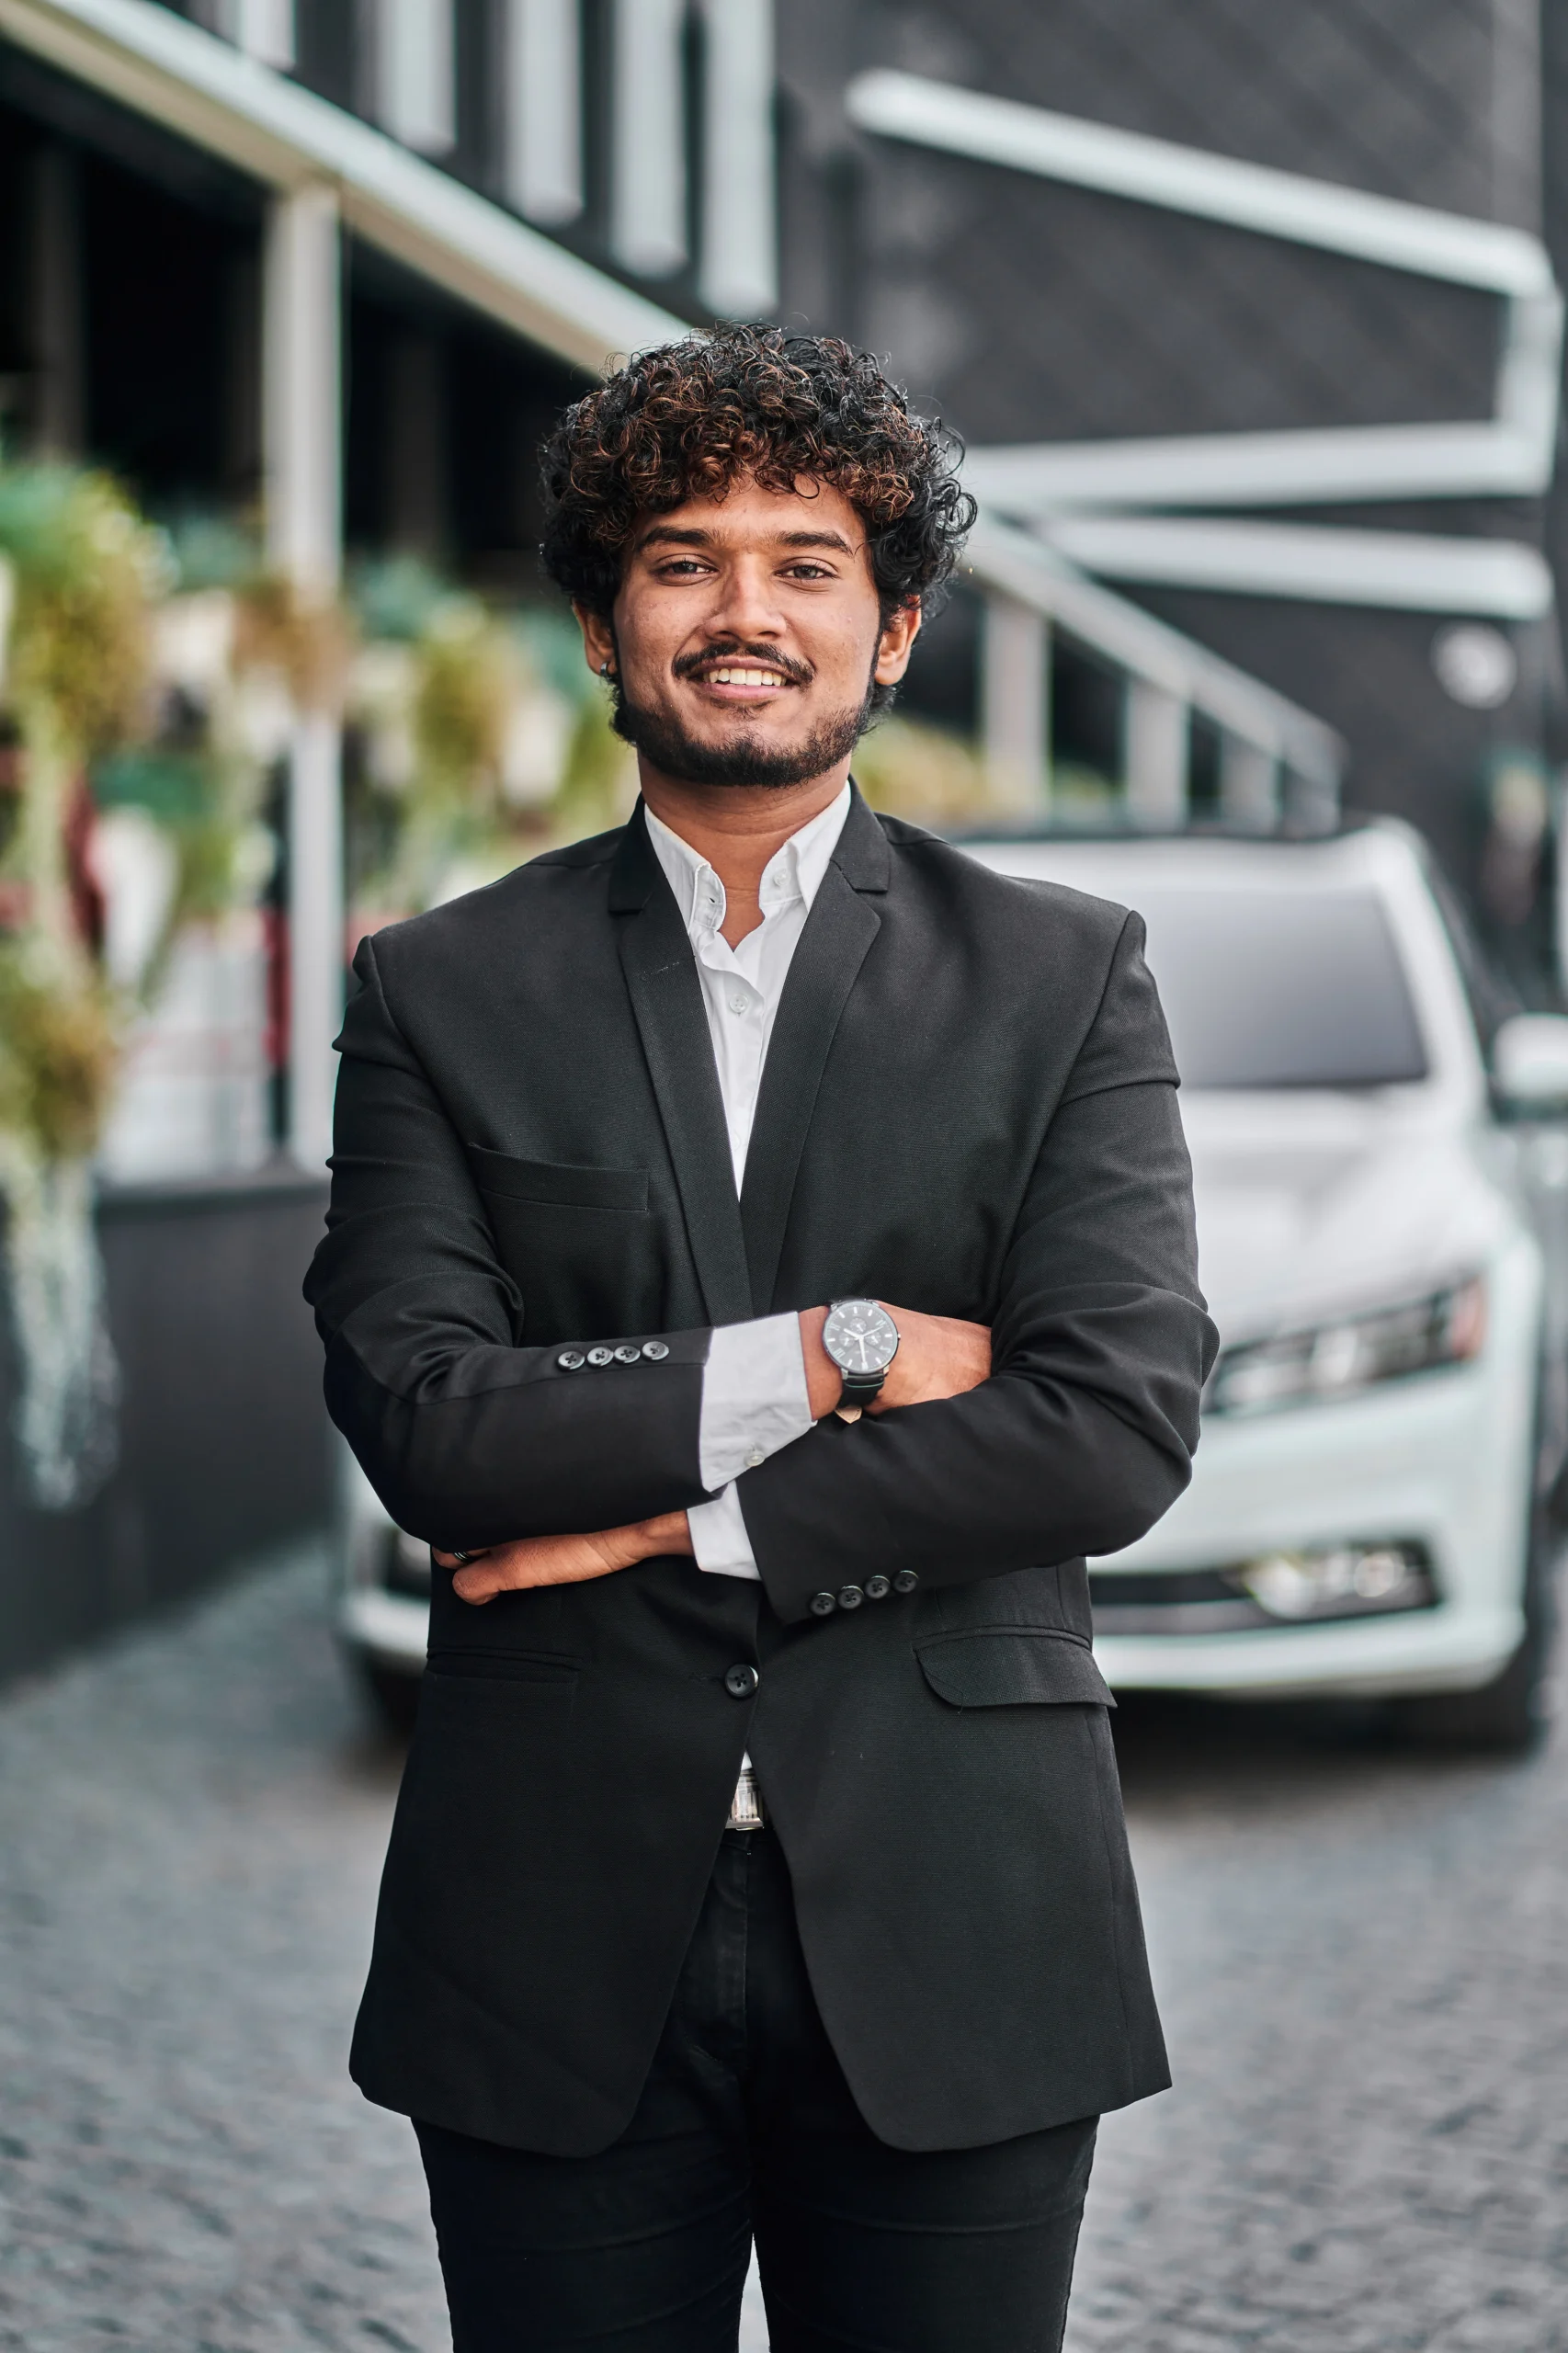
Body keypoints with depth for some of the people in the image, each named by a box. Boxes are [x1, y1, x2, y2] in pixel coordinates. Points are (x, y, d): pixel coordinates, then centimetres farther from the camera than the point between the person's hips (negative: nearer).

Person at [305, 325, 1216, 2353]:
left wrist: (671, 1517, -10)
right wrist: (827, 1357, -12)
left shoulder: (1064, 981, 4)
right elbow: (419, 1421, -8)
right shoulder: (443, 993, 5)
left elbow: (1116, 1428, -8)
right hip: (559, 1938, 0)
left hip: (946, 1945, 0)